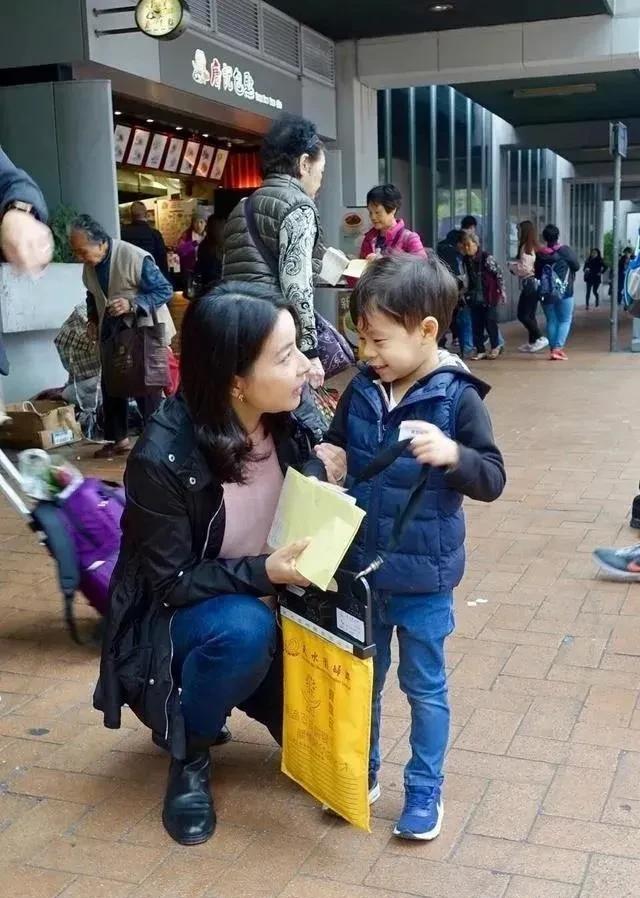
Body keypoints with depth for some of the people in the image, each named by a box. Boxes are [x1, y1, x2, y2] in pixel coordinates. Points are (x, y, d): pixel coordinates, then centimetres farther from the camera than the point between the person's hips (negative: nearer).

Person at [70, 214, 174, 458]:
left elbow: (165, 290, -20)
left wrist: (132, 304, -31)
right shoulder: (90, 264, -1)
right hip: (111, 332, 7)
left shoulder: (136, 258, -23)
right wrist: (92, 319, 1)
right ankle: (118, 439, 21)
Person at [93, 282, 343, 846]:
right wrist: (262, 573, -33)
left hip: (269, 604, 5)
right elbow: (171, 582, -21)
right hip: (176, 618, -5)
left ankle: (213, 699, 21)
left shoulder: (289, 423, -14)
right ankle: (188, 754, -7)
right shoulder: (163, 457, -29)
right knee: (243, 628, -37)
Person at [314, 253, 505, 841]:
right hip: (360, 568, 5)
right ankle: (361, 772, 39)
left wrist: (452, 455, -33)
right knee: (360, 678, 19)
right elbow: (337, 451, 13)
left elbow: (493, 480, -15)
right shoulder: (360, 391, -2)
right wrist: (329, 463, -9)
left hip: (423, 574, -4)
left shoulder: (457, 397, -15)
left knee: (424, 686, 12)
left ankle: (425, 790, 29)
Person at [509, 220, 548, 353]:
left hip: (529, 284, -9)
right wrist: (515, 266, 12)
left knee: (522, 315, -6)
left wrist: (512, 266, -3)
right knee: (530, 314, 13)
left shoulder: (526, 247, -14)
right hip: (534, 283, 9)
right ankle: (532, 342, 17)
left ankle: (540, 338, -6)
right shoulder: (534, 247, 13)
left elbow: (525, 268, -19)